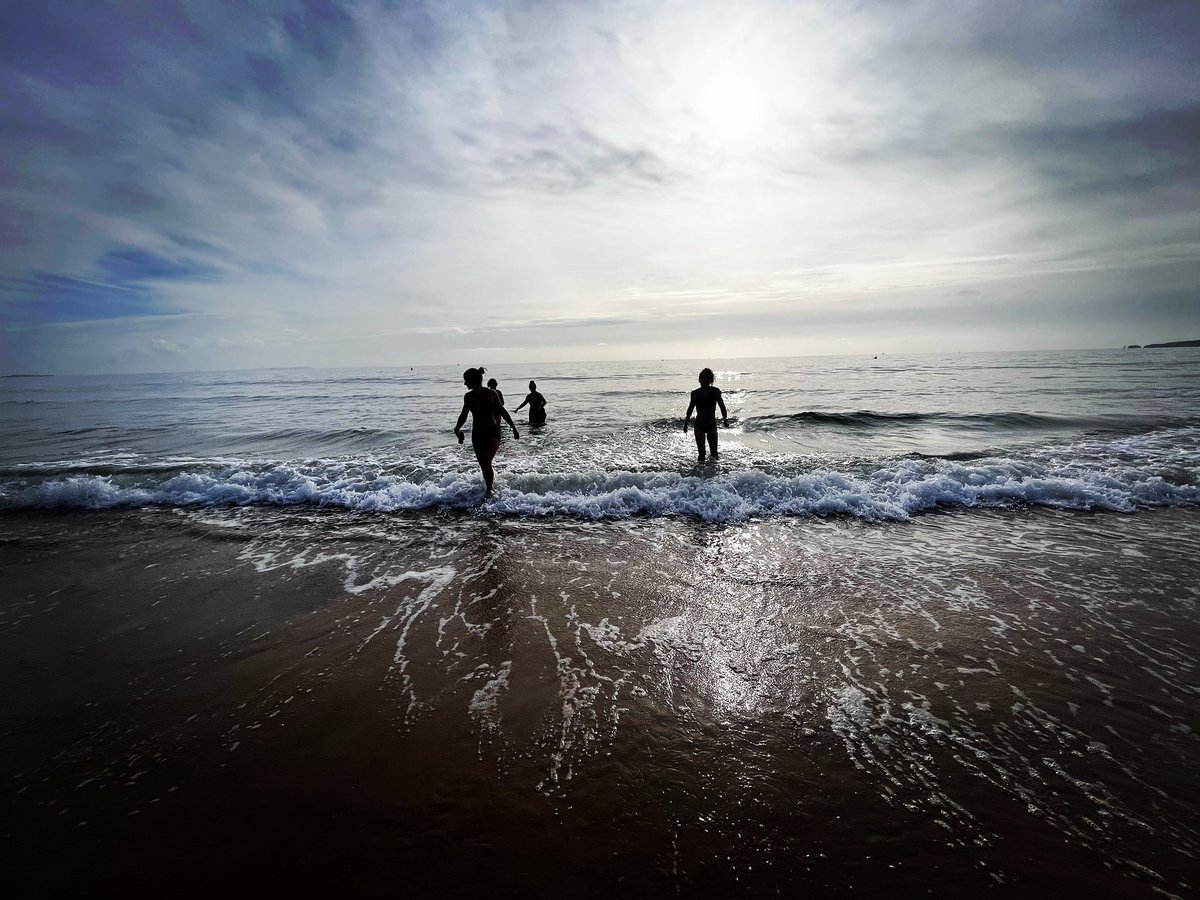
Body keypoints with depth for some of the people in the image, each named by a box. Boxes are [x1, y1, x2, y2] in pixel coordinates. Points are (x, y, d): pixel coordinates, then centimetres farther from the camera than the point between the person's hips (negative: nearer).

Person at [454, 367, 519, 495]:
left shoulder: (491, 394, -8)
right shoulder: (468, 396, 2)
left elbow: (502, 412, 2)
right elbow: (464, 415, 16)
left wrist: (513, 428, 5)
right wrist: (457, 429, 5)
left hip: (492, 432, -4)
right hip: (477, 434, 4)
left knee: (486, 462, -17)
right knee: (483, 465, 8)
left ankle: (489, 490, -5)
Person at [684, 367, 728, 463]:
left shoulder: (715, 391, -7)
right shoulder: (695, 393, -3)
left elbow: (722, 406, -3)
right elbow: (690, 409, 9)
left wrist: (725, 419, -14)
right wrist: (686, 424, 12)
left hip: (711, 426, 0)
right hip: (699, 426, 0)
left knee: (714, 453, 4)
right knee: (701, 452, 0)